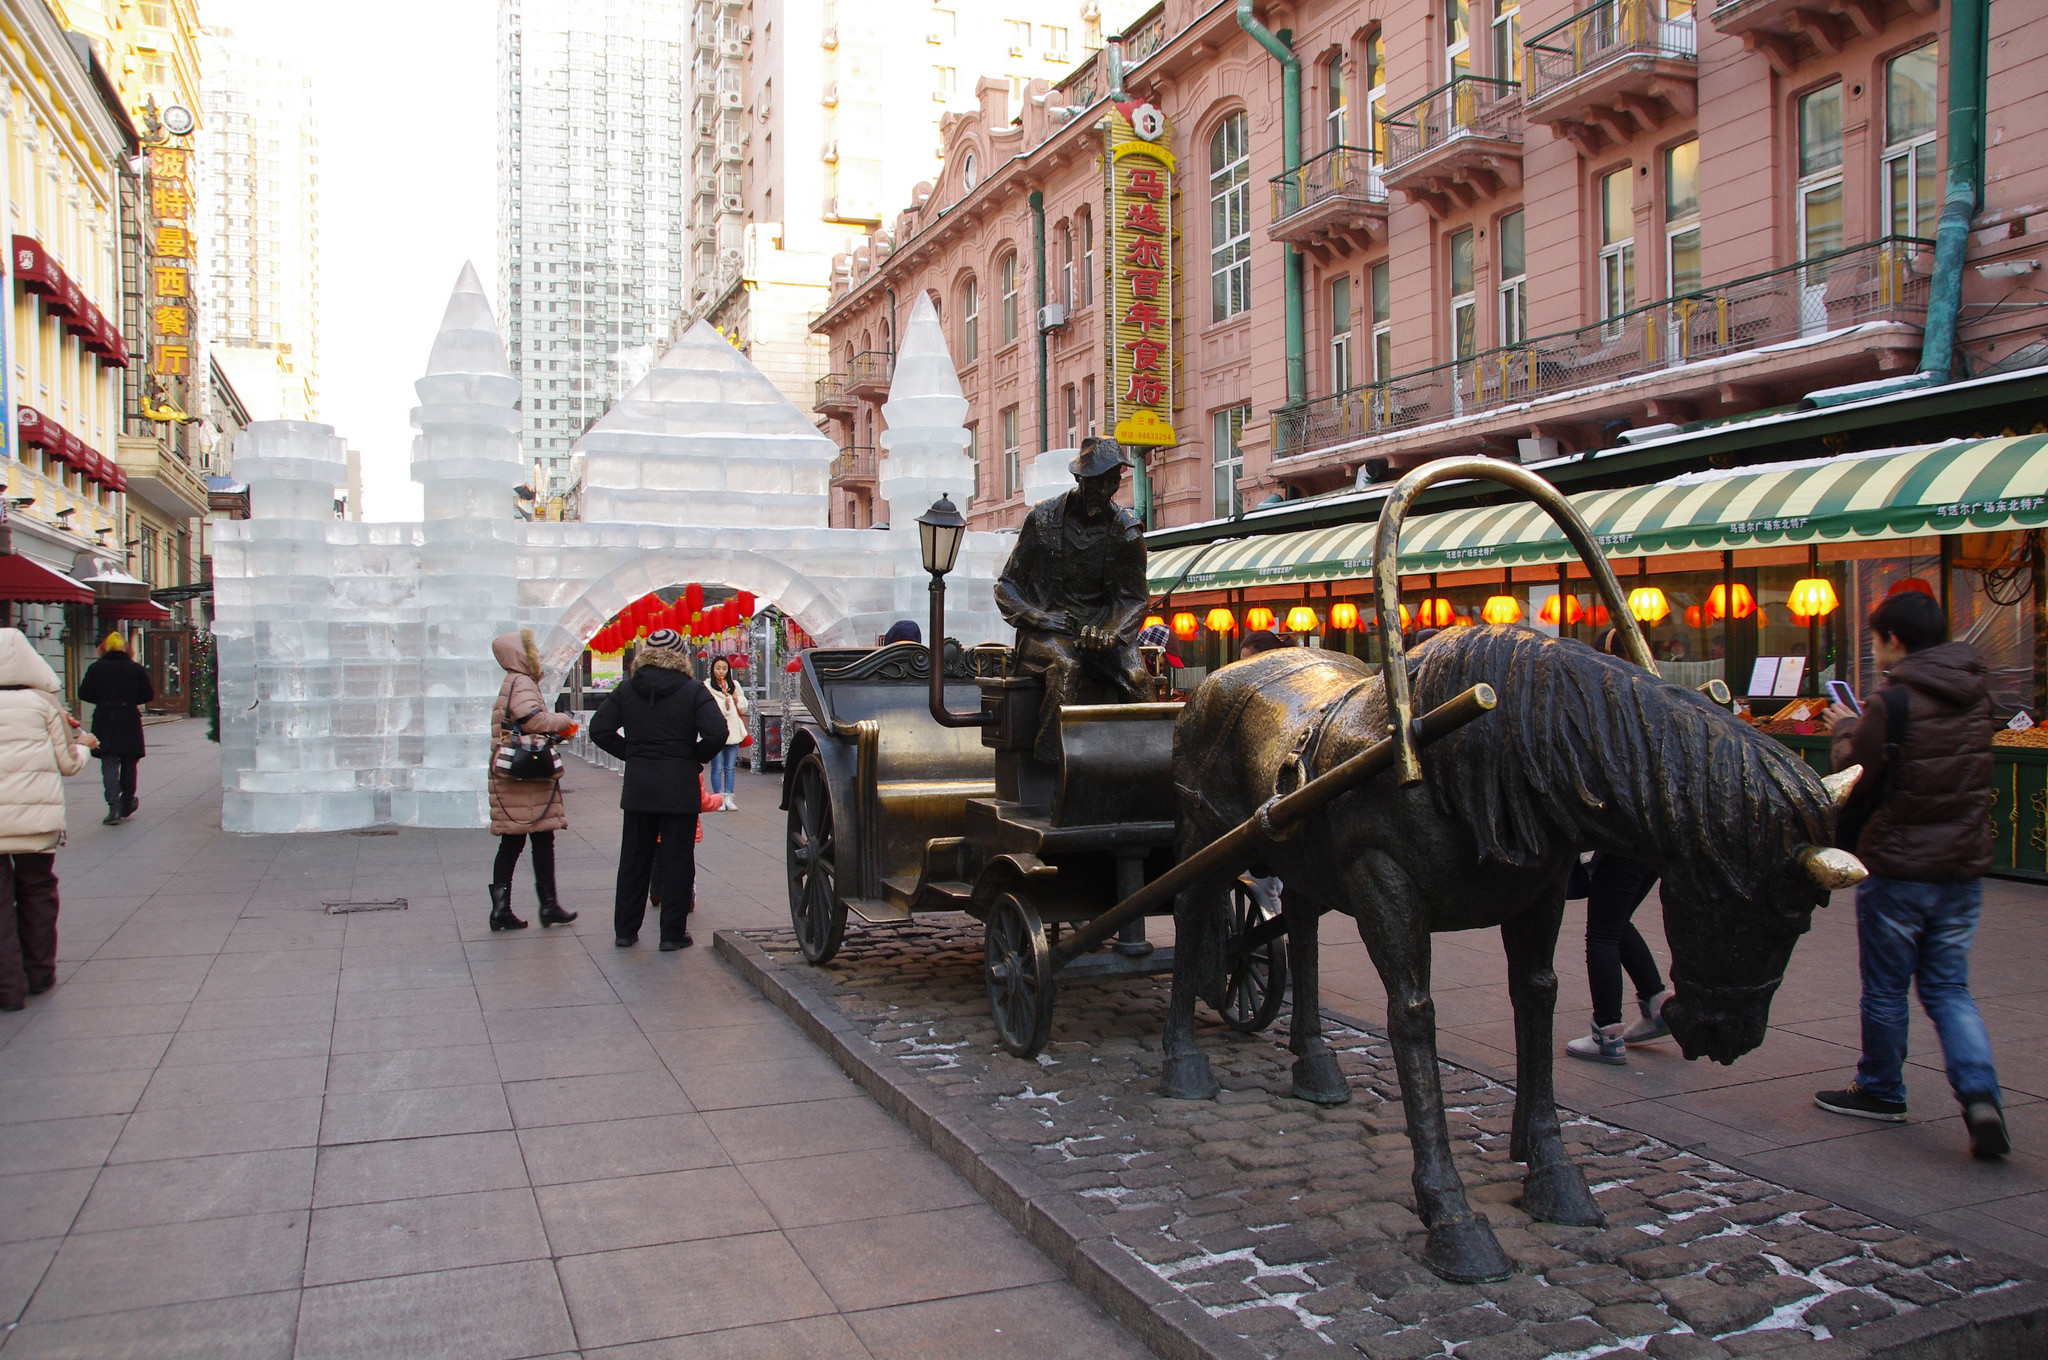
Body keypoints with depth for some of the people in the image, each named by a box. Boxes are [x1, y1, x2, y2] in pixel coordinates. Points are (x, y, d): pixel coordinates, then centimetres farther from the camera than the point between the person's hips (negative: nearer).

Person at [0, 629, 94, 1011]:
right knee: (37, 891, 16)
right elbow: (69, 763, 3)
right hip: (37, 816, 1)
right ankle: (39, 975, 26)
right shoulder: (42, 703, 0)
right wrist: (83, 745, 24)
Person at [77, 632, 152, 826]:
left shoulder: (96, 668, -1)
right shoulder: (136, 669, 0)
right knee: (128, 765, 14)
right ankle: (126, 805, 25)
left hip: (104, 723, -1)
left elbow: (84, 694, -1)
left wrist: (103, 700, 16)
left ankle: (114, 807, -16)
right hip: (129, 722, 1)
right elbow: (148, 695, 3)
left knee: (109, 765, -3)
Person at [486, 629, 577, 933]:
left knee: (511, 842, 9)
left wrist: (557, 727, 9)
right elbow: (533, 719, -25)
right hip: (530, 776, -10)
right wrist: (562, 720, -8)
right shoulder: (522, 684, -12)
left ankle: (501, 908, 9)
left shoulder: (513, 683, 20)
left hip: (513, 774, 10)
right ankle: (548, 905, 6)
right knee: (543, 840, -1)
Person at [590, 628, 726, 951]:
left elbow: (599, 730, 1)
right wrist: (695, 757, -2)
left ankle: (624, 930, 20)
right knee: (677, 861, 4)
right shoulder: (693, 692, -7)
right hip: (680, 788, -3)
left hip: (638, 787, 3)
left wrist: (631, 754, 7)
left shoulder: (626, 691, 3)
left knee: (633, 859, 14)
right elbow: (717, 733, -18)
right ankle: (673, 934, 7)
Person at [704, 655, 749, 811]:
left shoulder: (735, 685, 12)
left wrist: (736, 699, -5)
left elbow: (744, 708, 13)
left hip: (733, 732, 4)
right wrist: (725, 706, -22)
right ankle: (719, 799, 4)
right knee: (717, 768, -3)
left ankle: (728, 798, 10)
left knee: (730, 768, 6)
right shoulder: (707, 687, -3)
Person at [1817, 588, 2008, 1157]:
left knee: (1885, 988, 11)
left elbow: (1856, 782, -10)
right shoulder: (1975, 694, 4)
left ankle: (1880, 1091, 25)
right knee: (1949, 988, 14)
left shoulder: (1891, 702, -16)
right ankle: (1980, 1093, -3)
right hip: (1964, 866, 6)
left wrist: (1845, 731, 7)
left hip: (1898, 869, -6)